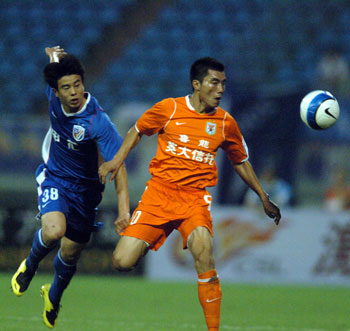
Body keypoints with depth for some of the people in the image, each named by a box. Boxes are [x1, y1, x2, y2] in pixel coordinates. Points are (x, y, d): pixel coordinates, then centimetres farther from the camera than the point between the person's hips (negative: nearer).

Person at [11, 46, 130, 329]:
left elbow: (117, 164, -29)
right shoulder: (54, 97, -14)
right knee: (54, 231, -29)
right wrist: (54, 56, -6)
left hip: (85, 187, -1)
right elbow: (56, 64, 13)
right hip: (55, 178, 1)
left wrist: (124, 208, -37)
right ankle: (30, 265, 5)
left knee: (70, 254, 10)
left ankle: (54, 296, 43)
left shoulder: (97, 121, -28)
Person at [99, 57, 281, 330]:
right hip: (160, 191, 0)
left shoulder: (225, 122, 6)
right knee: (122, 263, -14)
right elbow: (137, 131, 16)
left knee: (202, 245, -32)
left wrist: (264, 198, 22)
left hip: (195, 197, 0)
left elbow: (241, 161, 21)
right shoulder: (169, 109, 0)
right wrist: (117, 160, 3)